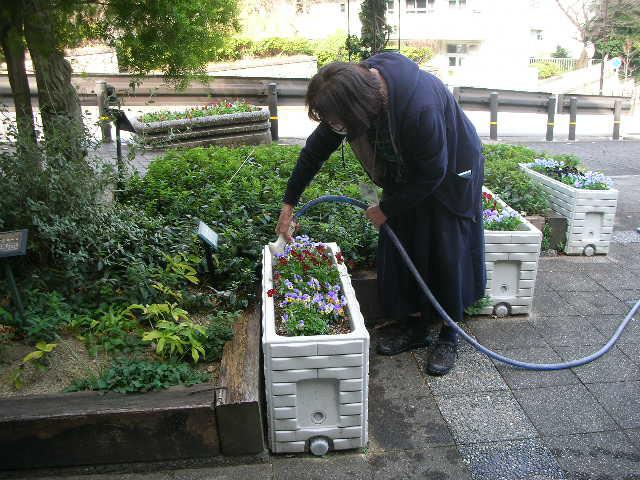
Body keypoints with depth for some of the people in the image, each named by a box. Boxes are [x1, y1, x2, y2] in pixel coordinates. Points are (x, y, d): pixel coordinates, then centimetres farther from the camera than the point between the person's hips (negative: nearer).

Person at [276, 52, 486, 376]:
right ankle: (415, 326, 22)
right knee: (401, 249, 6)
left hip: (449, 176, -6)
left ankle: (449, 337, 16)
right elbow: (317, 148, -8)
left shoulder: (420, 107, -42)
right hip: (407, 176, 6)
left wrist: (387, 209, -17)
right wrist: (289, 203, -3)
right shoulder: (355, 82, -20)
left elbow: (433, 172, -27)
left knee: (447, 255, -2)